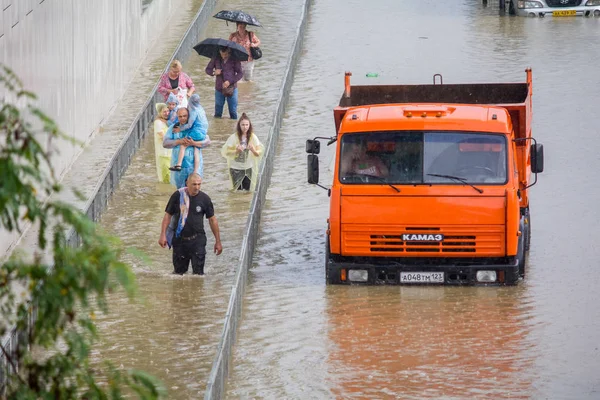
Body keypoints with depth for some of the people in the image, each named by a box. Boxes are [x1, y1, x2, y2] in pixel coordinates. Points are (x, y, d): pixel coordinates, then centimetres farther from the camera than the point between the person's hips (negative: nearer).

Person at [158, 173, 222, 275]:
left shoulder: (204, 198, -1)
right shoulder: (178, 196, -4)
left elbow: (212, 220, 7)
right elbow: (168, 215, 2)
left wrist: (218, 241, 9)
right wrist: (163, 235, -8)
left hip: (197, 240, -1)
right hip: (179, 239, 1)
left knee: (198, 272, -9)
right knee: (179, 271, 10)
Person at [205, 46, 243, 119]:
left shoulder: (234, 59, -8)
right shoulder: (216, 59, -2)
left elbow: (239, 74, -7)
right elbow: (207, 69, 7)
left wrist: (230, 81, -21)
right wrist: (213, 72, -17)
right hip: (219, 88, 2)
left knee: (233, 112, 4)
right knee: (218, 113, 11)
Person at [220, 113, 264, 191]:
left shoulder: (253, 137, -4)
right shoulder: (234, 137, -10)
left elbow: (259, 154, -4)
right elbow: (225, 152, -8)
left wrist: (253, 150, -25)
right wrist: (236, 151, -24)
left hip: (248, 168, 2)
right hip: (236, 169, -2)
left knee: (248, 190, 5)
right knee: (238, 191, -3)